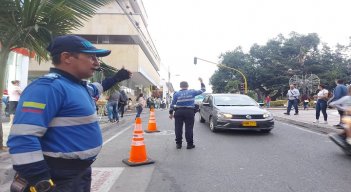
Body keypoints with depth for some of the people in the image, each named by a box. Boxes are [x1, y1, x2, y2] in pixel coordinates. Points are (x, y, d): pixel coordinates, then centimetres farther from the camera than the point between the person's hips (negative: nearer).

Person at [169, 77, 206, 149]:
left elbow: (172, 104, 3)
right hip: (189, 112, -1)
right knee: (189, 128, 3)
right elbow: (203, 90, 12)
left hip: (178, 112, 1)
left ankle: (178, 144, 11)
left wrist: (171, 113, 10)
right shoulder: (192, 92, 3)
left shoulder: (176, 94, 4)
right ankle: (189, 144, 6)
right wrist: (201, 82, 24)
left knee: (178, 128, 6)